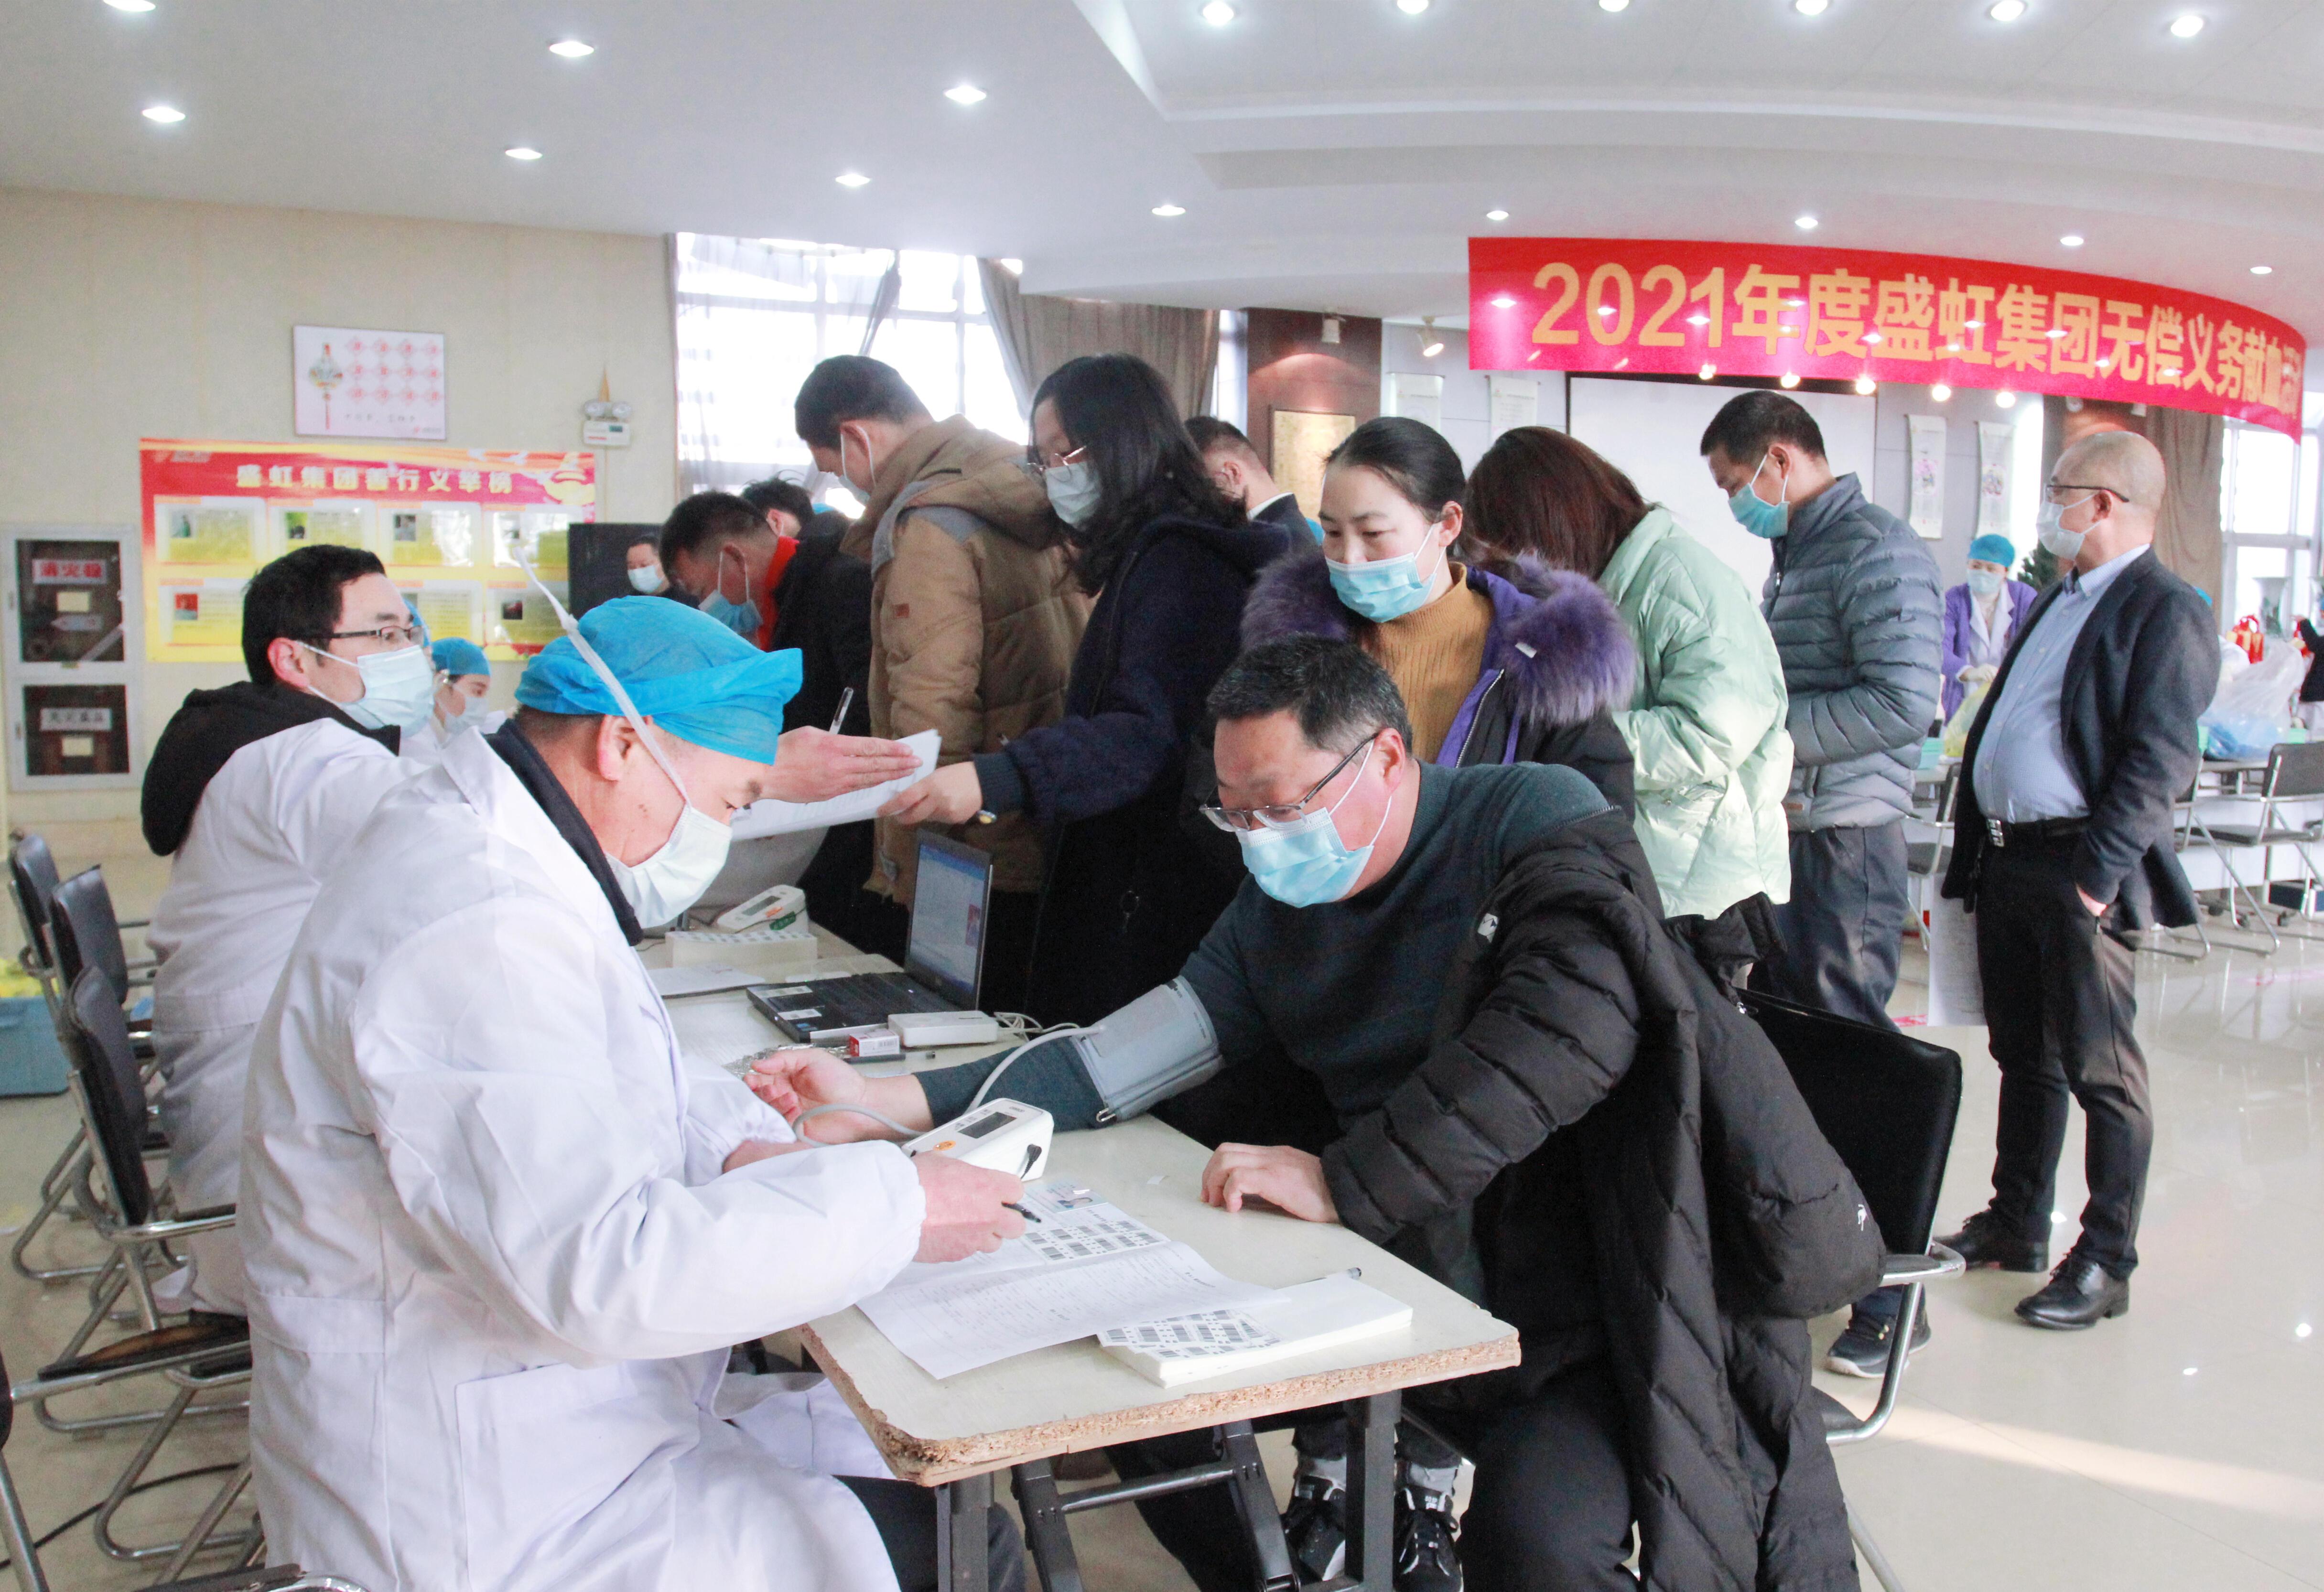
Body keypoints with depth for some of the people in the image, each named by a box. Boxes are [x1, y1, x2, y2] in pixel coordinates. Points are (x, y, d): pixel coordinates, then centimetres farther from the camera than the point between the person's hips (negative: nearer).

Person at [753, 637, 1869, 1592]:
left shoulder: (1537, 820, -11)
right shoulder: (1281, 903, 8)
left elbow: (1577, 1020, -28)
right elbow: (1134, 1056, 2)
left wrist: (1343, 1182, -30)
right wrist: (889, 1105, -8)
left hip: (1608, 1293, -6)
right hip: (1409, 1273, 7)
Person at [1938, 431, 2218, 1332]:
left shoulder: (2166, 612, -10)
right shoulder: (2056, 602, 17)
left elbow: (2161, 760, -17)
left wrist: (2099, 872, -21)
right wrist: (1973, 850, 14)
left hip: (2079, 872, -8)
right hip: (2006, 861, 9)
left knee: (2102, 1073, 1)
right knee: (2023, 1056, 17)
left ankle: (2106, 1263, 10)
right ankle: (2016, 1225, 29)